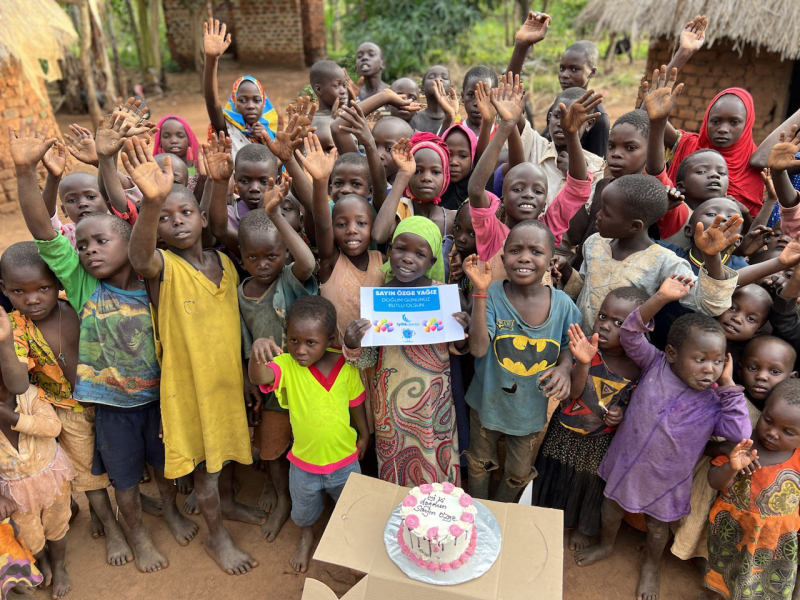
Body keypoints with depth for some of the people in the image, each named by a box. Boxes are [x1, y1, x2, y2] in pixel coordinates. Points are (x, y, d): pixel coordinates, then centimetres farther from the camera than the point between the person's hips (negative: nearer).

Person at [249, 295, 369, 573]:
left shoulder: (345, 364, -17)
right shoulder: (287, 365, -21)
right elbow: (258, 377, -43)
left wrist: (363, 434, 11)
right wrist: (258, 349, -62)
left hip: (345, 459, 0)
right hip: (304, 463, 0)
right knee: (303, 512, 27)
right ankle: (306, 536, 61)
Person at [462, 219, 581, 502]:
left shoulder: (562, 304, -14)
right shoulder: (491, 295, -22)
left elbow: (568, 347, 2)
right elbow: (478, 348, -33)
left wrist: (564, 367, -20)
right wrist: (480, 291, -38)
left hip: (531, 407, 2)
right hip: (488, 400, -1)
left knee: (519, 473, 23)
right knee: (479, 463, 23)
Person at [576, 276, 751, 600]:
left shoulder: (715, 400, -15)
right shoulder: (655, 364, -17)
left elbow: (739, 432, -28)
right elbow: (631, 333, -25)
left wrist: (729, 385, -25)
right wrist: (661, 298, -36)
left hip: (666, 480, 0)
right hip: (627, 463, 1)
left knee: (658, 526, 24)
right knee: (612, 507, 24)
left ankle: (650, 566, 55)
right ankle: (605, 544, 56)